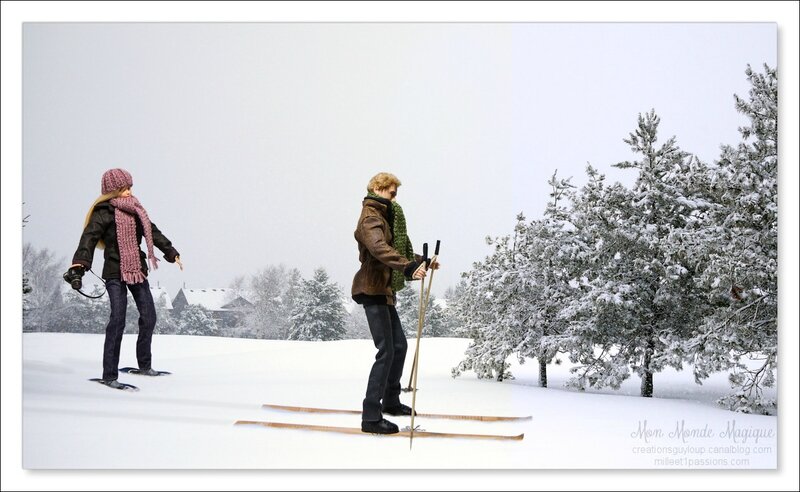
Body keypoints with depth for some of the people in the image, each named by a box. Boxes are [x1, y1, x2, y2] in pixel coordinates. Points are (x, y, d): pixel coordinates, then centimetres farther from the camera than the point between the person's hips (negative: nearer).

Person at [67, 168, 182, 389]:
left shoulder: (134, 209, 13)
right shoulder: (104, 213, -8)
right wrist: (79, 263, -35)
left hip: (137, 271, 7)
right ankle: (109, 375, -8)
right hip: (115, 273, -7)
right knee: (117, 319, -14)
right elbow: (89, 237, -20)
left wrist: (171, 253, 31)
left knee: (149, 317, 8)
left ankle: (144, 364, 27)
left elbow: (152, 232, 25)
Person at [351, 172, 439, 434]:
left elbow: (398, 248, 28)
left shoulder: (385, 217, 19)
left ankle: (391, 401, 32)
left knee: (399, 345, 17)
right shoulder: (370, 218, -14)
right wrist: (409, 267, -45)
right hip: (372, 289, -10)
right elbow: (380, 248, -33)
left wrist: (422, 262, 16)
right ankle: (370, 417, -10)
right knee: (386, 351, -12)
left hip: (384, 290, 10)